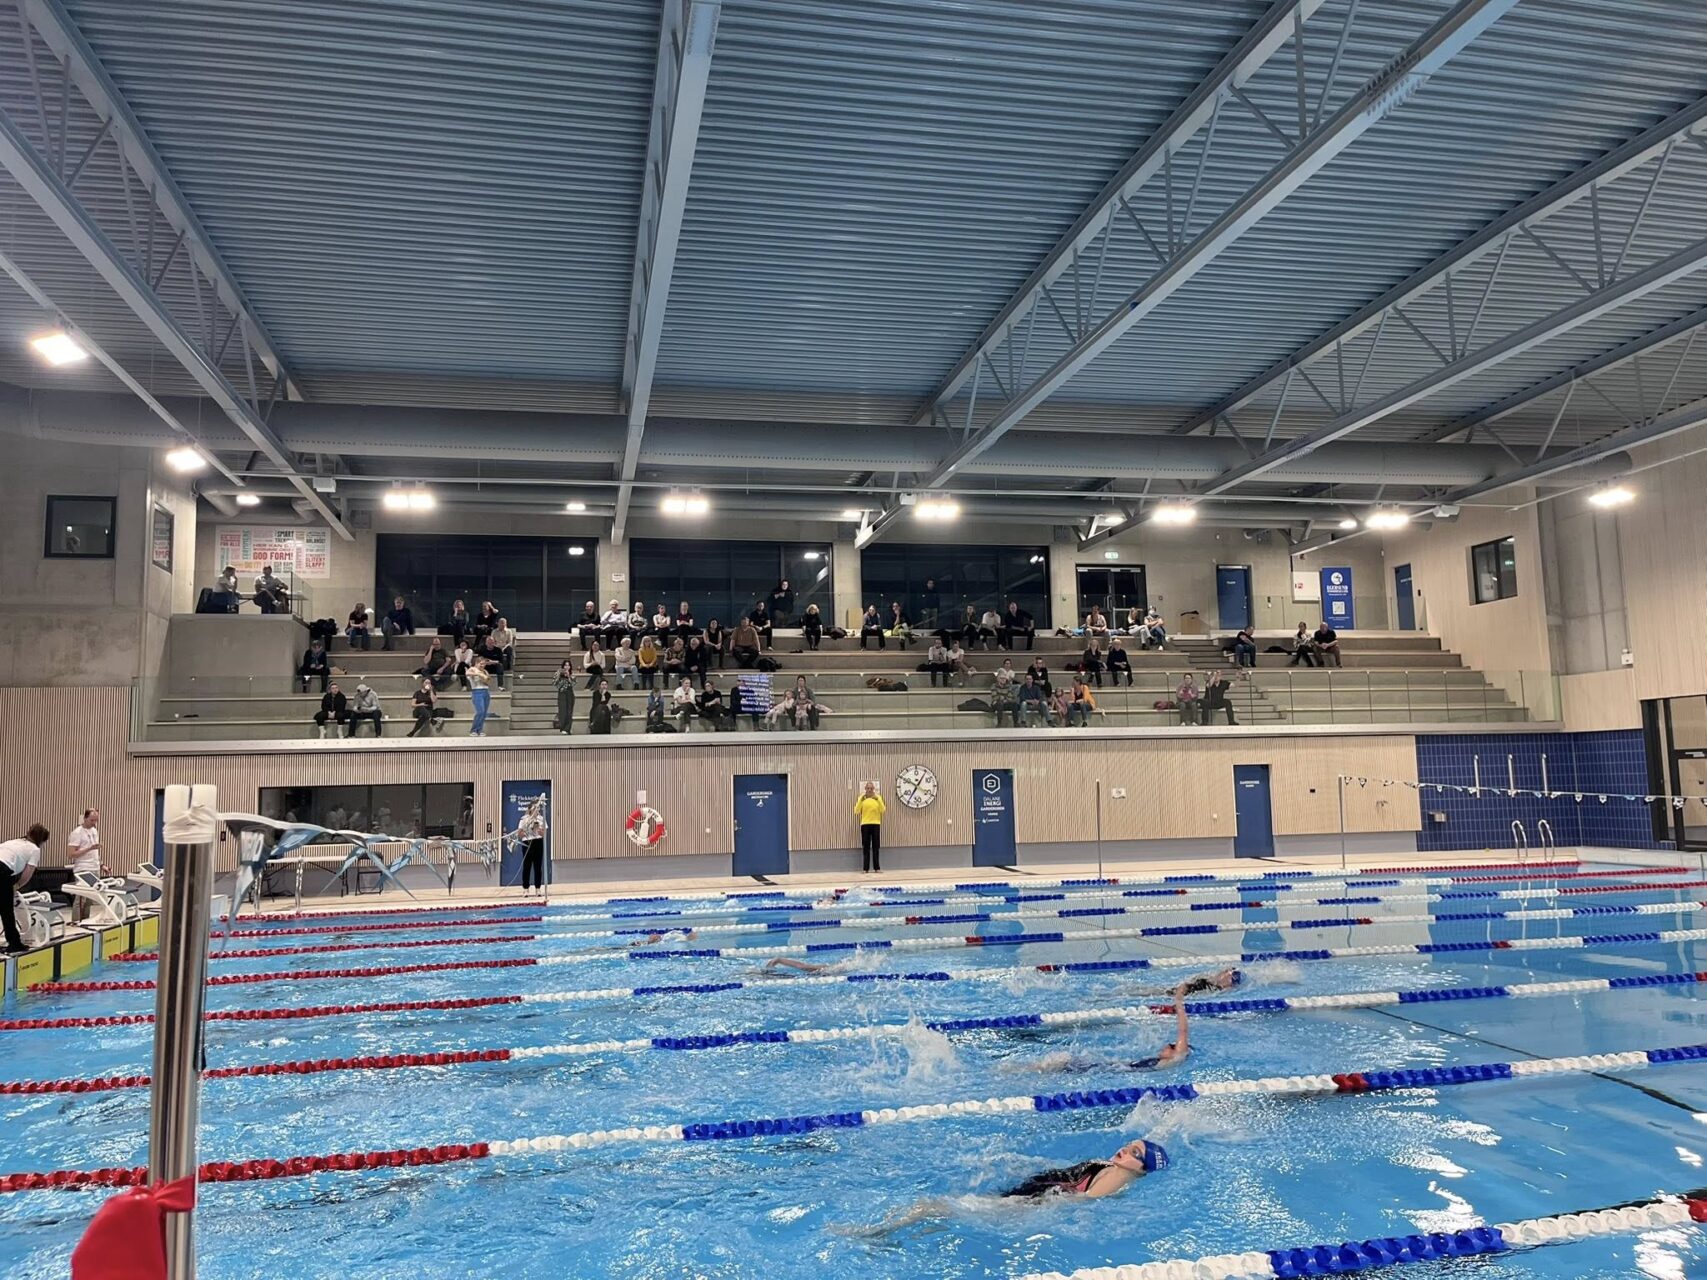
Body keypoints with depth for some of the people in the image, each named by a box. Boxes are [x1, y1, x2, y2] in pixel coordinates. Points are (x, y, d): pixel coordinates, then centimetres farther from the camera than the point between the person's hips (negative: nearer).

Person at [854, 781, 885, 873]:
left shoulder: (878, 797, 7)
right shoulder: (861, 798, 5)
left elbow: (883, 810, -6)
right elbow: (856, 811, -6)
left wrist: (878, 799, -15)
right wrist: (861, 799, -14)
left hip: (876, 824, 1)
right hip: (865, 825, -1)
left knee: (876, 846, 0)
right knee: (866, 847, -1)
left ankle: (877, 867, 5)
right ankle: (866, 868, 1)